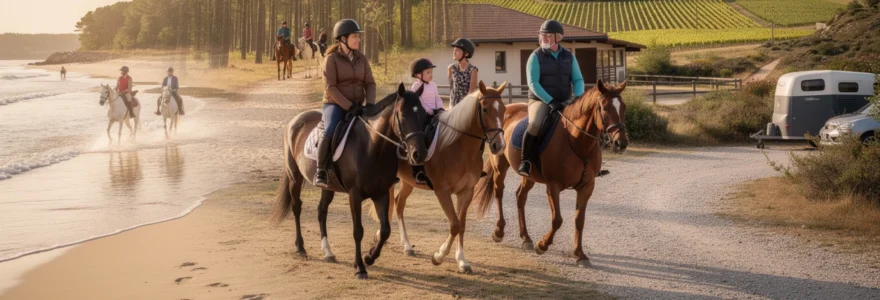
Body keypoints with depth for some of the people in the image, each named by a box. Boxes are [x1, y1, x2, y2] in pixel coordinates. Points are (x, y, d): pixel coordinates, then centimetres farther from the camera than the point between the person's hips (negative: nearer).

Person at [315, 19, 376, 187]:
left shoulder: (362, 59, 9)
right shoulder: (332, 59, -6)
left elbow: (370, 83, 7)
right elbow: (330, 87, -13)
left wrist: (370, 104, -11)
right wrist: (349, 106, -20)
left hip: (357, 106, 5)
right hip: (335, 104, -5)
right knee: (330, 133, -32)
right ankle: (320, 172, -20)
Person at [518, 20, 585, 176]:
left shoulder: (569, 56, 8)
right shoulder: (536, 56, -4)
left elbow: (578, 80, 7)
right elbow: (533, 83, -13)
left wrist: (579, 98, -14)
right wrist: (551, 101, -23)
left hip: (564, 102, 5)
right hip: (540, 101, -5)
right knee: (535, 124, -34)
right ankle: (525, 161, -27)